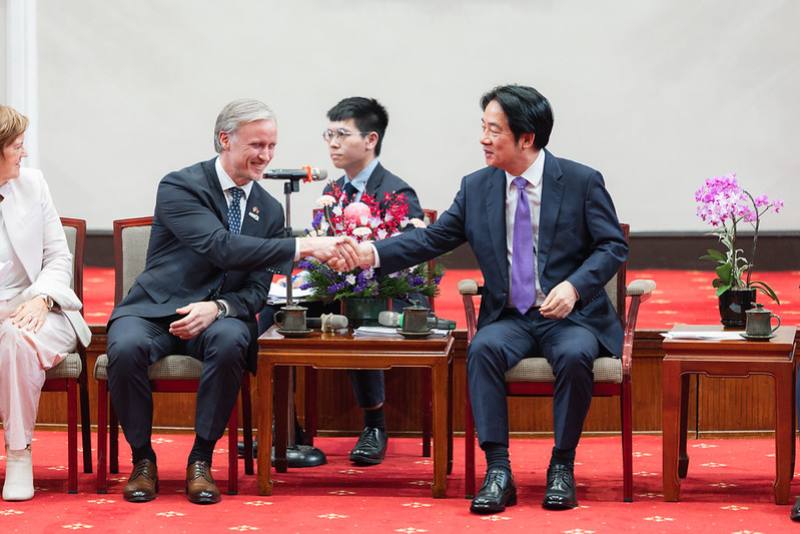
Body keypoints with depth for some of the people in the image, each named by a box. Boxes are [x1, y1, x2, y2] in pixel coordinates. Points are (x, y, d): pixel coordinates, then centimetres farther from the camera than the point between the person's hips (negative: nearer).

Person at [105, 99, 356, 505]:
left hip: (218, 318, 3)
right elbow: (222, 247, -24)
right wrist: (304, 247, -31)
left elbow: (256, 292, 6)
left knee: (231, 341, -33)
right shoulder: (179, 186, -9)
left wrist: (218, 308, -19)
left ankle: (201, 460, -18)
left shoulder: (269, 210, 8)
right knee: (126, 347, -36)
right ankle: (142, 458, -13)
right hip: (154, 311, -3)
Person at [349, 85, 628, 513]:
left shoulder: (582, 182, -2)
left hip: (570, 315, -3)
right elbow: (433, 239, 7)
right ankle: (497, 470, -26)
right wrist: (373, 253, -7)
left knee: (574, 355, -34)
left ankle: (561, 467, -17)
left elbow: (613, 246, -2)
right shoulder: (477, 187, 7)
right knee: (483, 349, -29)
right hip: (509, 318, 3)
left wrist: (574, 286, -19)